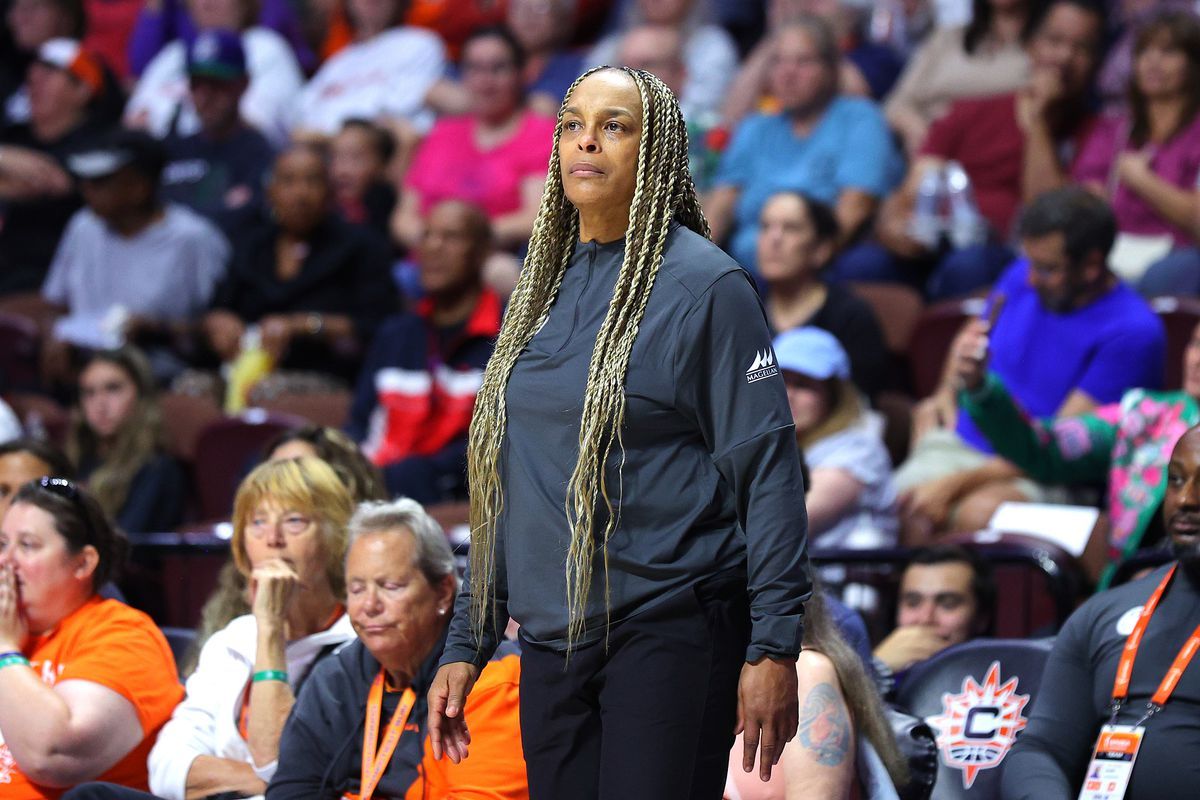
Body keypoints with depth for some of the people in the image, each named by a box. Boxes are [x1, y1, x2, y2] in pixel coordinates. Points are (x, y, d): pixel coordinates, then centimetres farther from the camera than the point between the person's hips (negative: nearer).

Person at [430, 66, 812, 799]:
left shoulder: (704, 286, -5)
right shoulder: (542, 290, 14)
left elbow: (767, 468, -9)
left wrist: (774, 646, -16)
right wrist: (467, 645, 14)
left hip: (669, 634, -6)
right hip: (551, 644, 6)